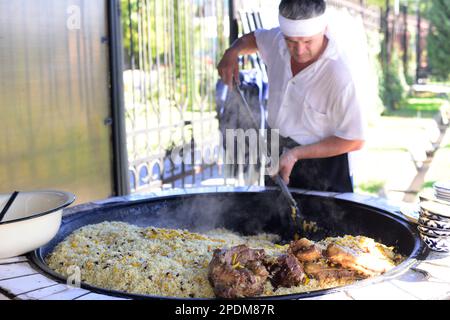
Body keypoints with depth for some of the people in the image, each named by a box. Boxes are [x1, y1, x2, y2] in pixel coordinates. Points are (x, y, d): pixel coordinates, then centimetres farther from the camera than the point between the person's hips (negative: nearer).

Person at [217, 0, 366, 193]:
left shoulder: (338, 75, -32)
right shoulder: (277, 40, -12)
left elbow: (354, 140, -24)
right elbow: (252, 39, 13)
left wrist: (296, 154, -25)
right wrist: (231, 53, -8)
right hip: (278, 155, 6)